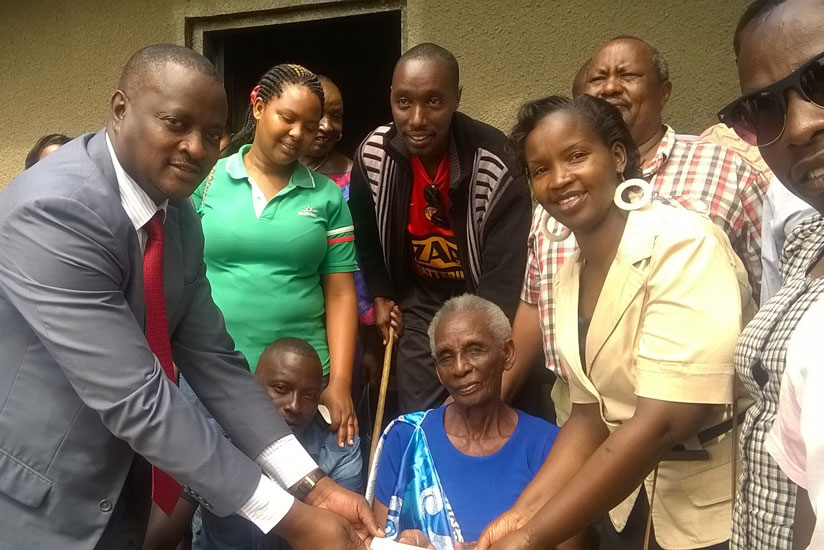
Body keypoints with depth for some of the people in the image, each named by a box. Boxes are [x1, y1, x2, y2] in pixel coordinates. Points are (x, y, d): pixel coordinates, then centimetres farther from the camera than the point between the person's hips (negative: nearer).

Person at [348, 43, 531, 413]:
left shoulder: (495, 164, -26)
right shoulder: (372, 155, -13)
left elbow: (505, 275, -25)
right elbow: (364, 231, 7)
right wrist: (380, 295, 7)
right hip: (419, 305, 3)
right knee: (416, 420, 10)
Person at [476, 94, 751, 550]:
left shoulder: (683, 243, -22)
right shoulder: (569, 276, 1)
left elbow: (664, 422, -28)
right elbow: (591, 415, 3)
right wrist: (521, 513, -9)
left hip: (719, 511, -6)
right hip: (632, 500, 6)